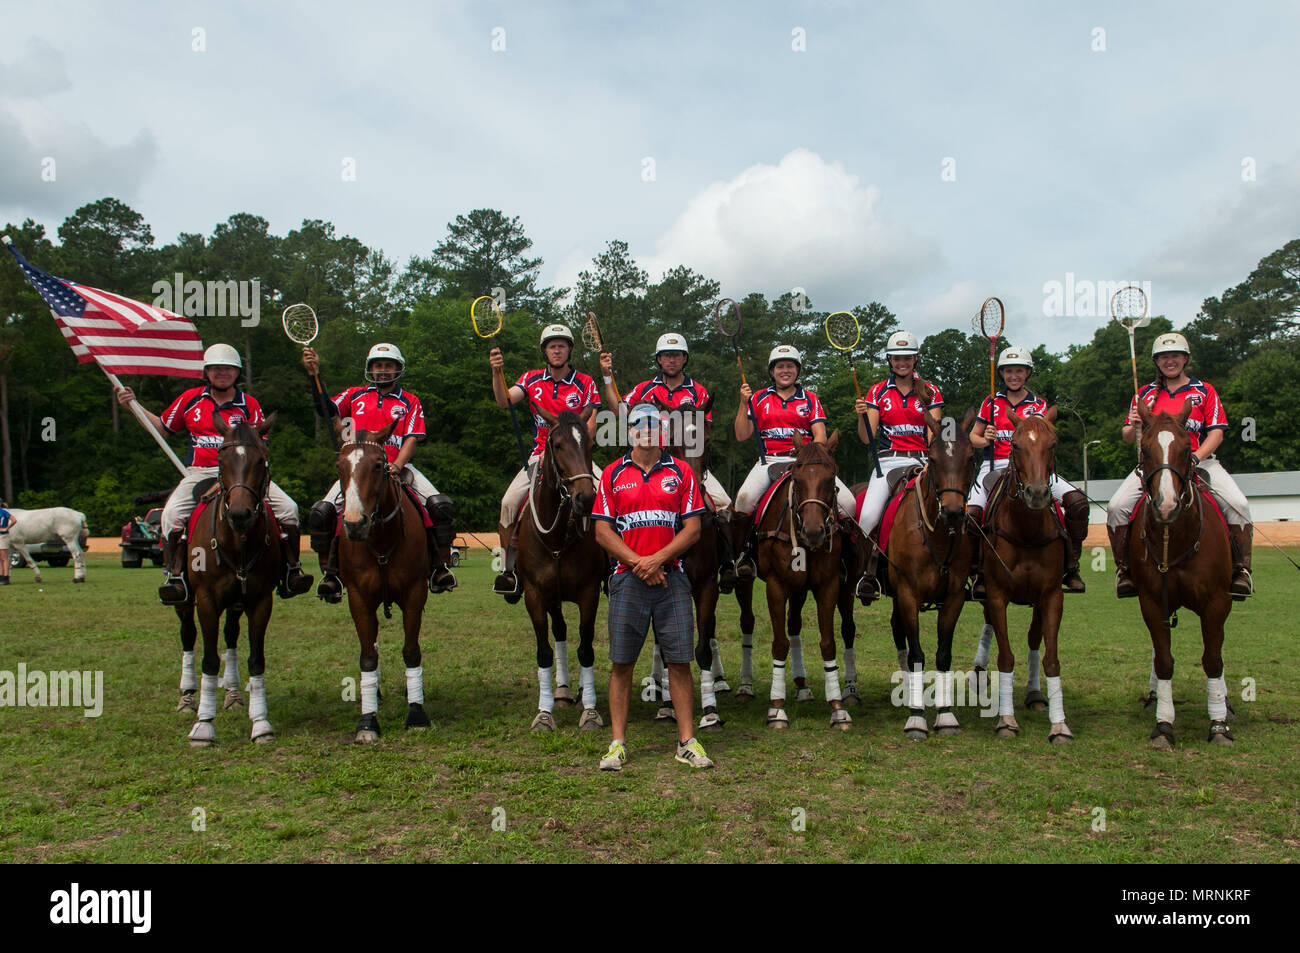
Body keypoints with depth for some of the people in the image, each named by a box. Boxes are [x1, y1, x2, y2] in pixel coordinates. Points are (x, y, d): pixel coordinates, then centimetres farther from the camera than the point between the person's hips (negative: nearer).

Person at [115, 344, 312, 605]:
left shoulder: (249, 405, 7)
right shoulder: (190, 399, 11)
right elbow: (163, 428, 21)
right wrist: (133, 405, 13)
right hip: (200, 473, 0)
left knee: (288, 508, -16)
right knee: (172, 514, -26)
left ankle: (291, 570, -3)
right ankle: (174, 574, -14)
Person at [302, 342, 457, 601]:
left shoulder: (409, 402, 10)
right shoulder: (355, 396, 17)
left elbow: (412, 439, -1)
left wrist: (397, 465, -19)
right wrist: (313, 374, -4)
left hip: (398, 467, -1)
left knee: (440, 505, -22)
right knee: (322, 512, -19)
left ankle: (439, 568, -11)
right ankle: (330, 572, -4)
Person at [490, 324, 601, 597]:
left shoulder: (585, 383, 0)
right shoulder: (532, 380, 5)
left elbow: (590, 427, -5)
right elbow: (504, 400, -11)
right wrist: (496, 372, -29)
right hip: (541, 455, 1)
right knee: (510, 502, -17)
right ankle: (508, 568, -3)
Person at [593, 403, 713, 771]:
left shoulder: (681, 472, 7)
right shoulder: (613, 474, 7)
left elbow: (692, 528, 2)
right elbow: (602, 531, 2)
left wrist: (658, 558, -12)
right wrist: (638, 564, -9)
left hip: (670, 577, 0)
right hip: (627, 578, 0)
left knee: (679, 660, 1)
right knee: (621, 662, 2)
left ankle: (686, 741, 11)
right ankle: (618, 742, 11)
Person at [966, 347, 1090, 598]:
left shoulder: (1038, 405, 12)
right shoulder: (991, 402, 13)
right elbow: (973, 436, 16)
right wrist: (985, 440, -6)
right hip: (994, 466, -1)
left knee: (1077, 501, -20)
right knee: (971, 512, -28)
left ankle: (1070, 567, -5)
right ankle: (977, 571, -8)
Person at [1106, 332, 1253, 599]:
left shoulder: (1204, 391, 9)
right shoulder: (1145, 394, 13)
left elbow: (1216, 432, 2)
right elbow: (1128, 438, 12)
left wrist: (1195, 457, -15)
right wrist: (1133, 425, -12)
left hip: (1200, 461, -1)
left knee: (1238, 505, -23)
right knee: (1117, 507, -20)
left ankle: (1241, 568, -6)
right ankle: (1124, 567, -4)